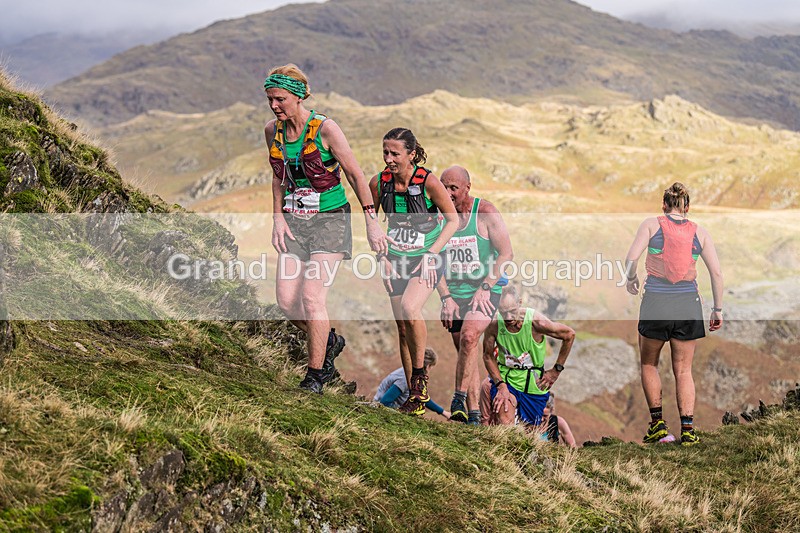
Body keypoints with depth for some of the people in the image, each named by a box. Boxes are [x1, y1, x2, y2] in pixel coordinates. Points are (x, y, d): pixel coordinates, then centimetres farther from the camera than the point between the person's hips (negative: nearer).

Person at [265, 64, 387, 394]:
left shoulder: (325, 129, -14)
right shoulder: (273, 131, 3)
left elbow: (356, 175, -8)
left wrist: (372, 222, -9)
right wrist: (278, 218, 6)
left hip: (329, 219, -5)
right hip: (294, 221, 6)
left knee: (312, 297, -14)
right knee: (286, 300, -3)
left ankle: (316, 375, 0)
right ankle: (330, 342, 25)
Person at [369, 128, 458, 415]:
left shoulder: (428, 181, -17)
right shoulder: (379, 183, -7)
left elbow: (453, 220, -7)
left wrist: (431, 254, -13)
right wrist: (382, 256, 1)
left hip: (427, 259, -4)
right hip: (395, 259, 4)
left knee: (410, 308, -28)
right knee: (402, 327, 4)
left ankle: (420, 373, -6)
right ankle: (415, 395, 16)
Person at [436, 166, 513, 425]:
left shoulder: (486, 212, -5)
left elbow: (506, 254, -7)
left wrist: (485, 287, -14)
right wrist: (446, 297, -3)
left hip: (485, 290, -4)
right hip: (454, 293, 4)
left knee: (469, 336, -26)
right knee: (465, 352, 3)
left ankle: (459, 399, -21)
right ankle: (473, 415, 7)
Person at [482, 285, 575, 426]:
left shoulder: (536, 321, -22)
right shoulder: (494, 324, -17)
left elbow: (569, 335, -7)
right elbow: (488, 356, -2)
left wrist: (556, 370, -2)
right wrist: (501, 386, -13)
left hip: (534, 384, 0)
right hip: (504, 379, 0)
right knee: (504, 424, -23)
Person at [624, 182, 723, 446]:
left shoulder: (652, 224, 1)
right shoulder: (699, 232, 7)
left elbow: (632, 258, -11)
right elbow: (717, 272, 2)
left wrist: (631, 278, 9)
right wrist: (717, 309, 9)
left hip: (656, 303, -2)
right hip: (688, 304, 2)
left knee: (649, 364, 18)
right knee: (683, 370, 10)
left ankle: (657, 422, 12)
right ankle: (687, 429, 1)